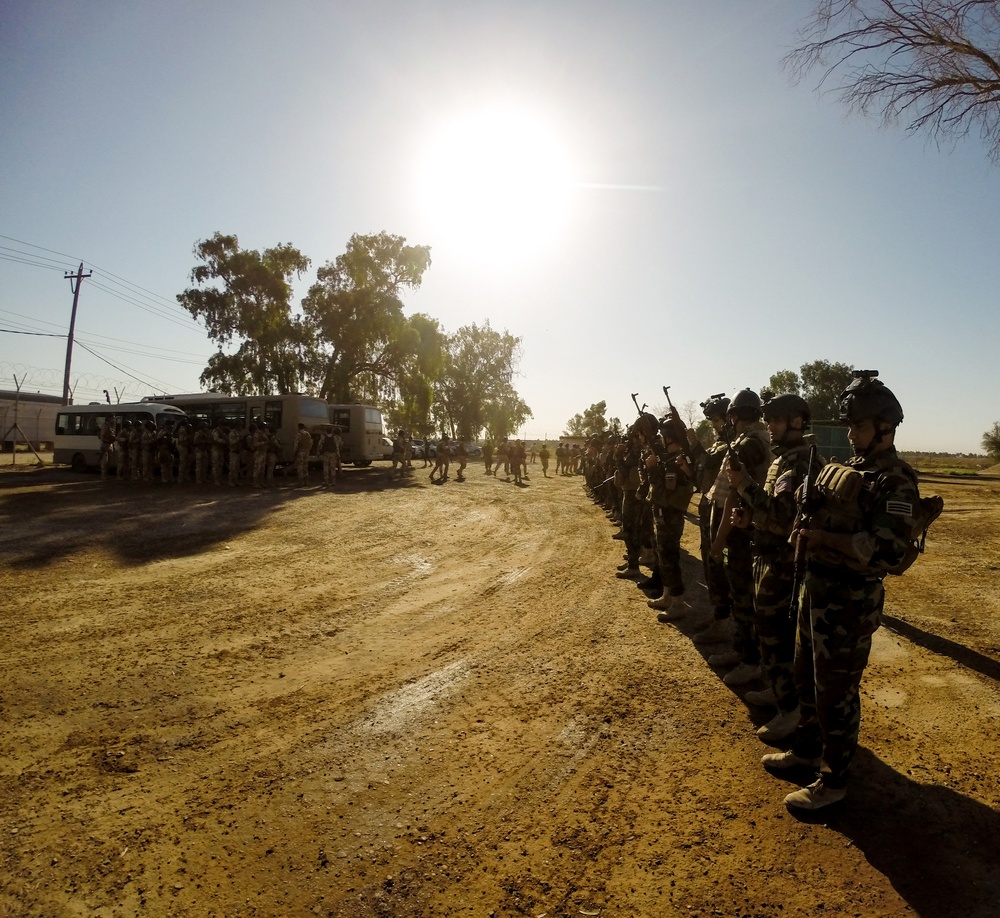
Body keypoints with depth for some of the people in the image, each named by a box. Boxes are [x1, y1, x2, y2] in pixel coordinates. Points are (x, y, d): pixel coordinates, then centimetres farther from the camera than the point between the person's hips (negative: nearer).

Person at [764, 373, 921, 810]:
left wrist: (823, 538, -23)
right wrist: (806, 524, -3)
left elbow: (890, 548, -25)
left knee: (836, 690, 4)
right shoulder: (848, 468, 11)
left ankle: (832, 781, 20)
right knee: (806, 675, 21)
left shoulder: (896, 481, -16)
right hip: (816, 587, 8)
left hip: (850, 601, -8)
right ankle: (807, 746, 40)